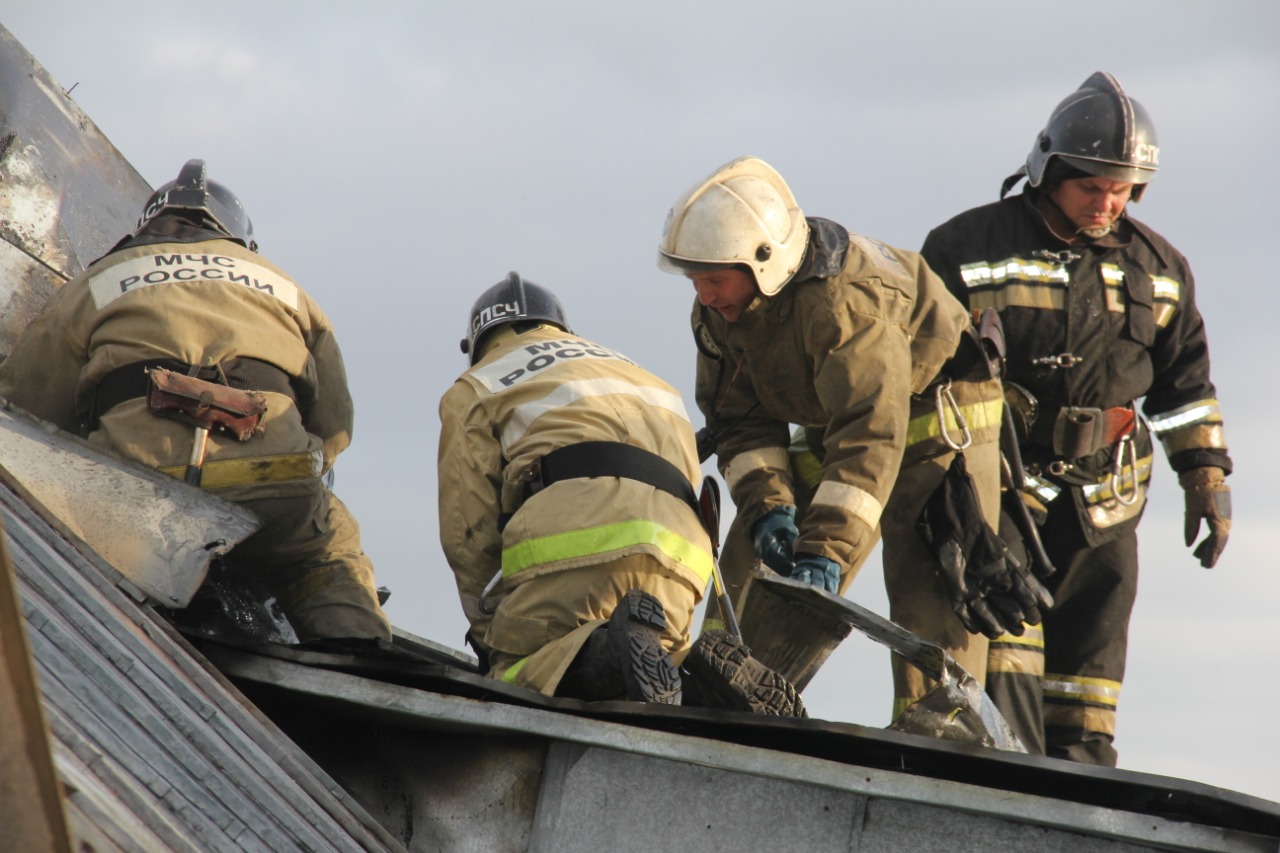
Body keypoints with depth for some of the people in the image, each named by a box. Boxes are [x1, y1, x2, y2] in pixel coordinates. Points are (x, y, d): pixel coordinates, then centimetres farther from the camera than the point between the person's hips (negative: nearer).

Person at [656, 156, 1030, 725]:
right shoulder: (718, 312, -11)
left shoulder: (845, 300, -37)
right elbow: (740, 422, -6)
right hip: (831, 428, 7)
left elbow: (871, 439, -41)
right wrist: (766, 505, -25)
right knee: (751, 571, 0)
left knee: (932, 595, -16)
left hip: (939, 425, -7)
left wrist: (826, 551, -46)